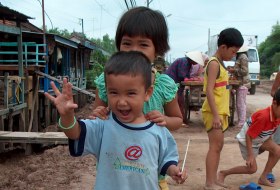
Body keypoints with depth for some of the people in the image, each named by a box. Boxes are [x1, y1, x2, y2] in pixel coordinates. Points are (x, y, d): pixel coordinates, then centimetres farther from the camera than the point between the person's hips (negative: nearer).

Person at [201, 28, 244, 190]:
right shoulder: (214, 63, -13)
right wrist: (215, 115, -24)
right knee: (215, 146, -8)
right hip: (214, 113, -10)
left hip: (221, 112, 10)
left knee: (218, 146, 12)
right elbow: (209, 90, -21)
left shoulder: (220, 64, 16)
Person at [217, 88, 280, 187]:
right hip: (246, 140, -8)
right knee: (252, 169, -7)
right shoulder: (264, 116, -37)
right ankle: (223, 173, 11)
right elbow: (248, 135, -31)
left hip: (261, 139, 8)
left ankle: (263, 178, 4)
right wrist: (250, 155, -27)